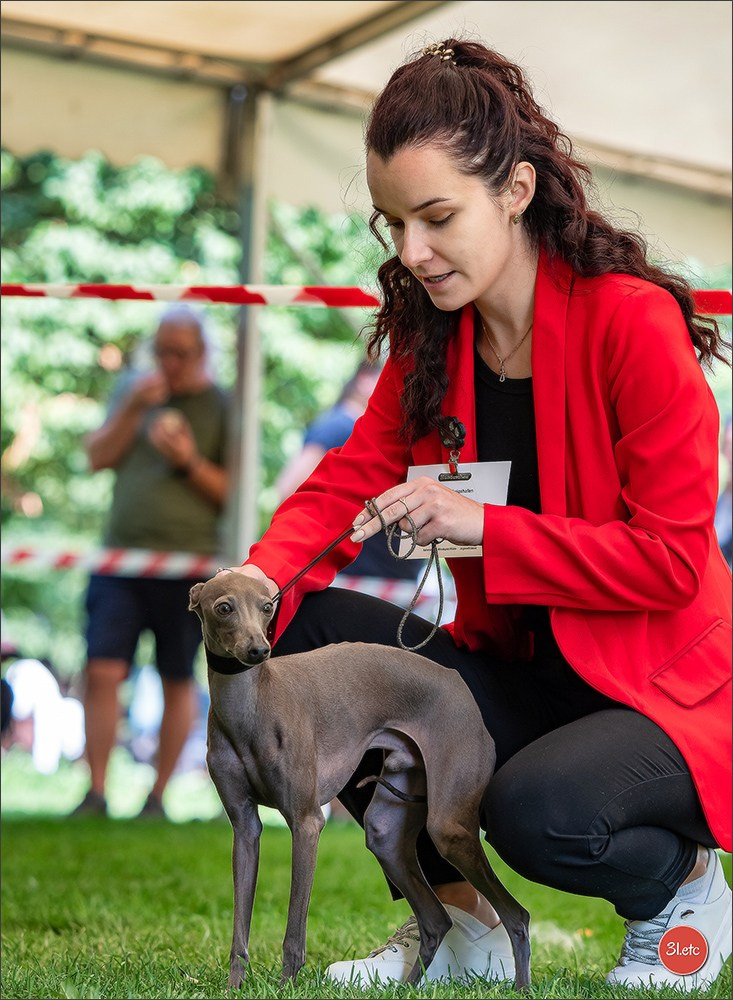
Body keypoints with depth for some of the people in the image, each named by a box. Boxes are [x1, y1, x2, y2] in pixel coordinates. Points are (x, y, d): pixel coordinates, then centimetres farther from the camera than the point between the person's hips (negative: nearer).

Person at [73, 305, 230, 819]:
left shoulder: (222, 406, 1)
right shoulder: (135, 389, 12)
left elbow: (235, 493, -1)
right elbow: (97, 457, 7)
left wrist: (190, 462, -16)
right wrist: (133, 409, -6)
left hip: (187, 564, -2)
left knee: (179, 681, 4)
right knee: (103, 671, -8)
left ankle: (158, 794, 14)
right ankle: (96, 792, -3)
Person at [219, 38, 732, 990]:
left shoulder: (632, 321, -19)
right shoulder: (430, 337, 3)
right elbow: (350, 482, -2)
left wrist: (483, 526, -24)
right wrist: (262, 577, -23)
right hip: (514, 673, 7)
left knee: (537, 809, -37)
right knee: (301, 628, -12)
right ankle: (459, 923, 1)